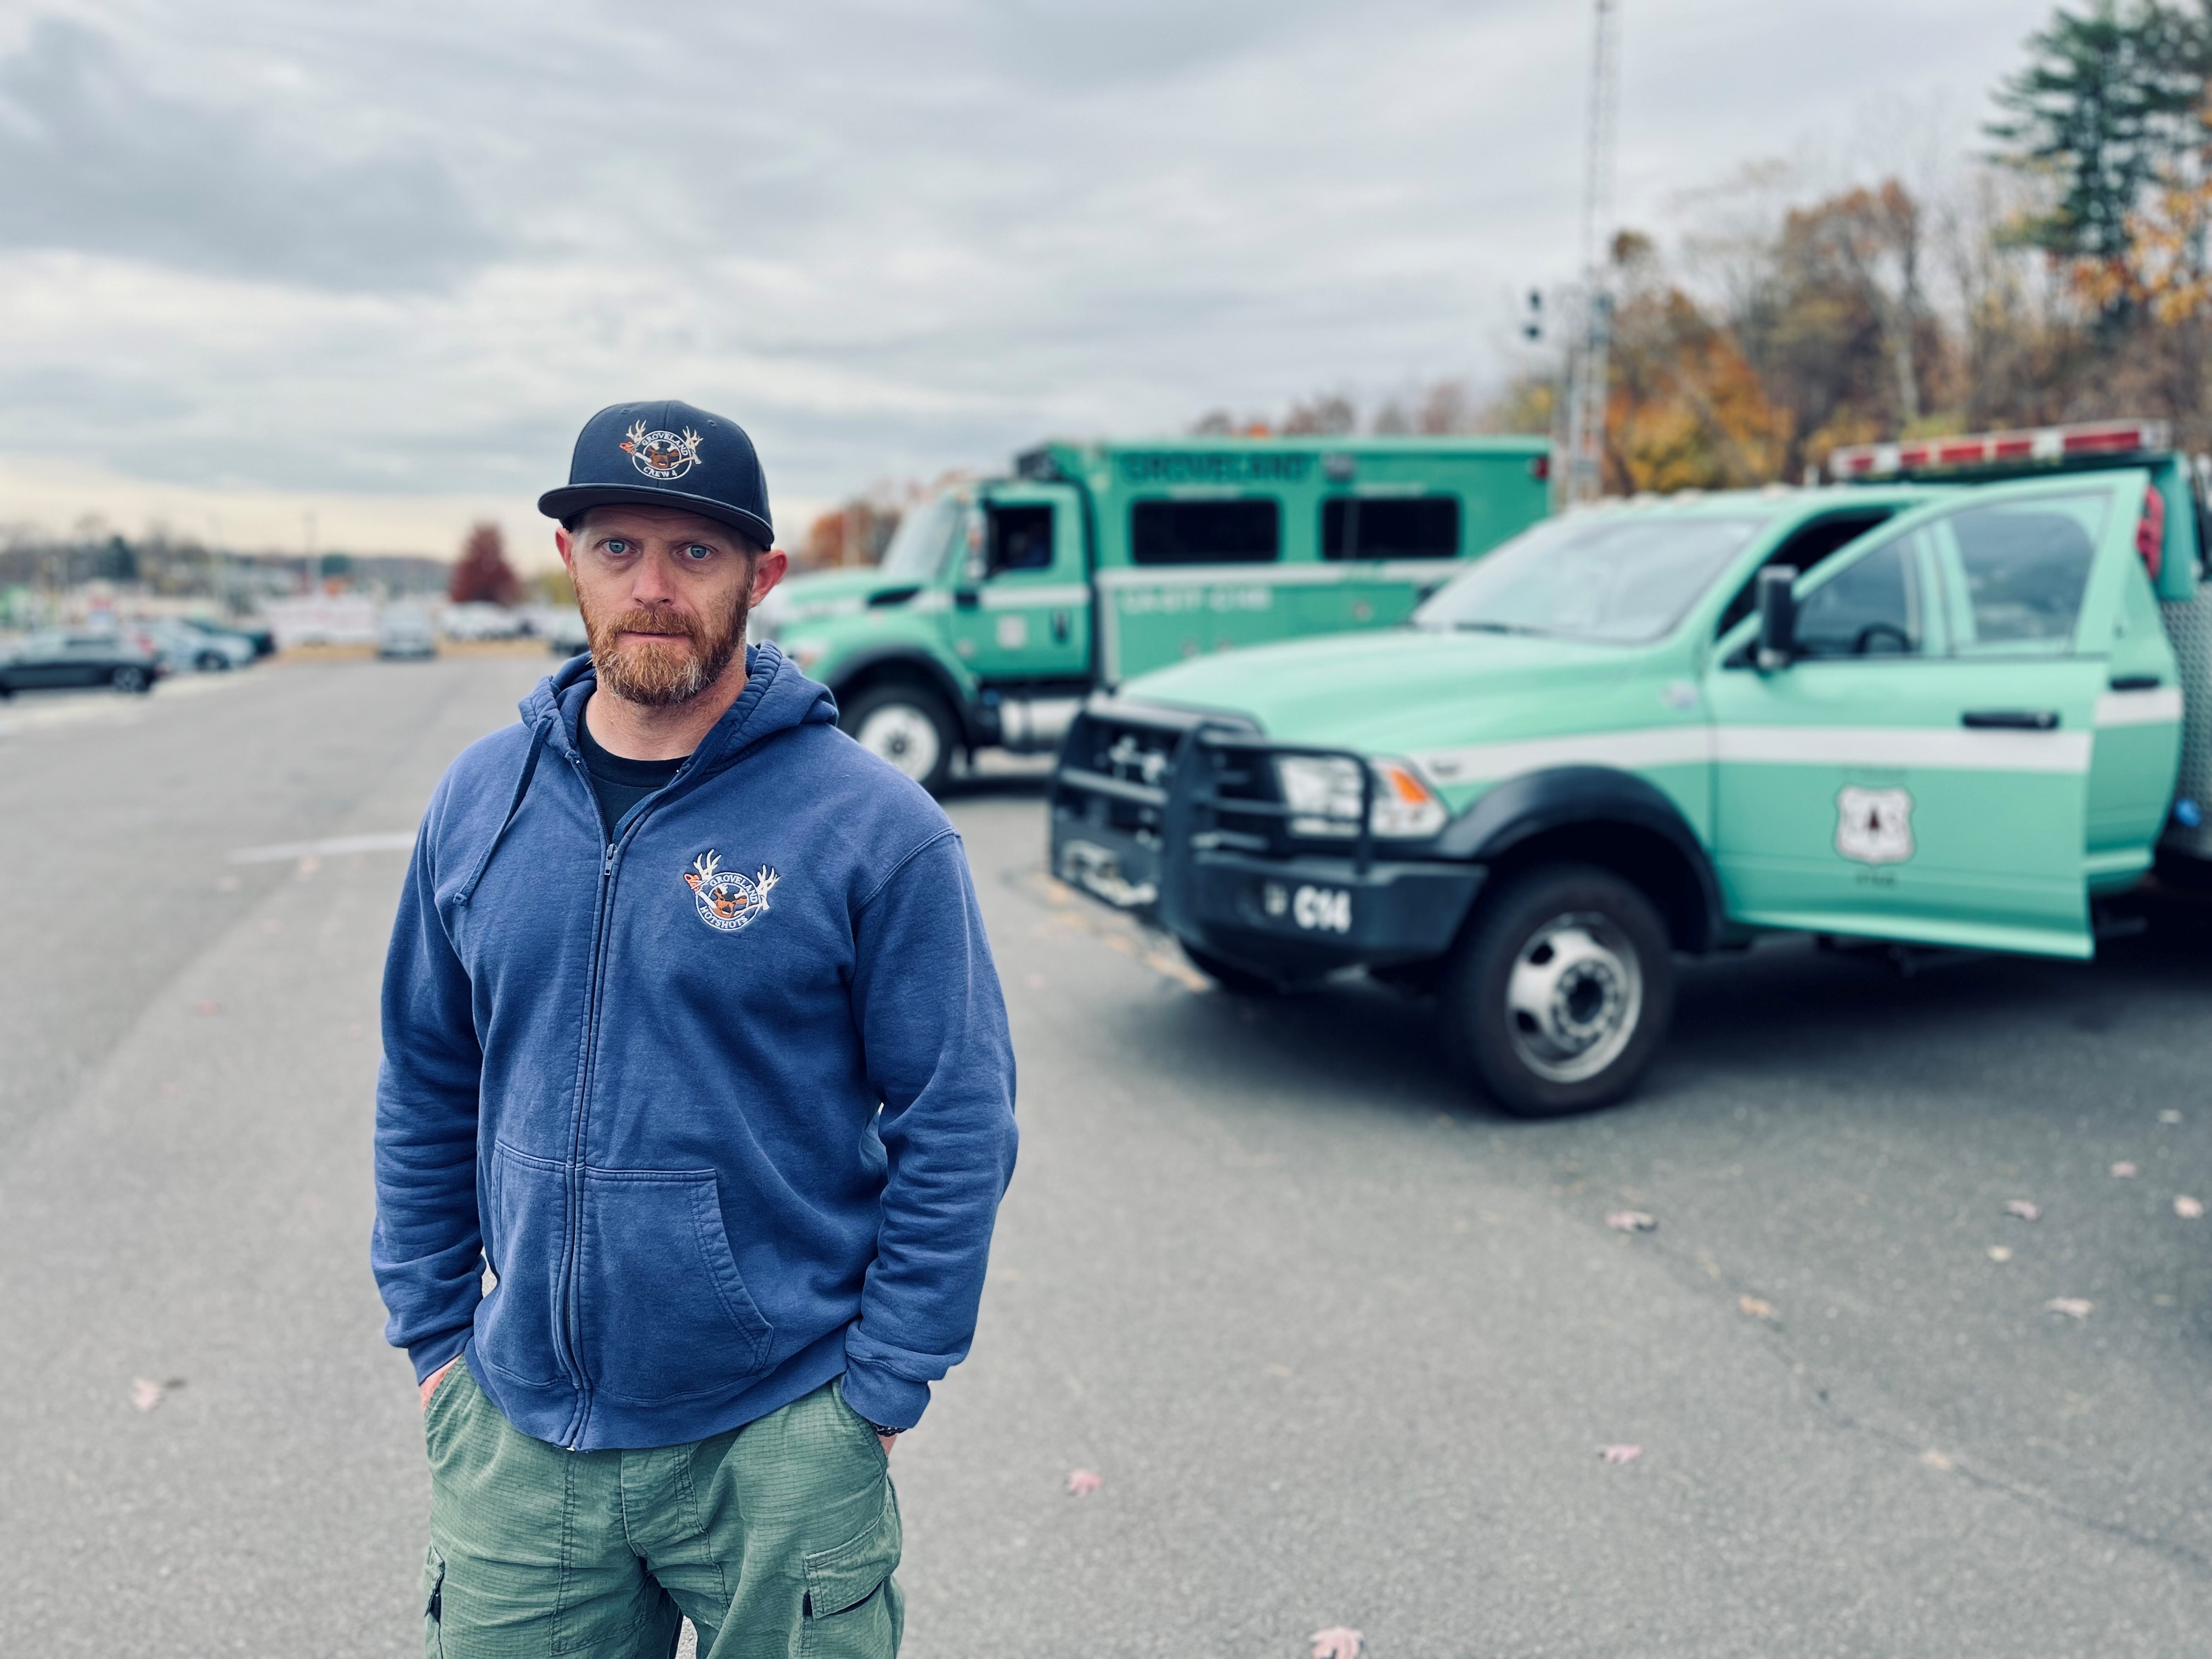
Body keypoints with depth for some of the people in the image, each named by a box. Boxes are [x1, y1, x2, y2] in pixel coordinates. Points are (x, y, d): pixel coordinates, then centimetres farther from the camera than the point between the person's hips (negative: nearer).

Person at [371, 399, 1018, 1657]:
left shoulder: (875, 829, -13)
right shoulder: (482, 800, 1)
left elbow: (959, 1127, -10)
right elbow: (427, 1087, 10)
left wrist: (877, 1392, -9)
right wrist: (435, 1333, 8)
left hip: (776, 1449, -3)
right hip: (516, 1436, 4)